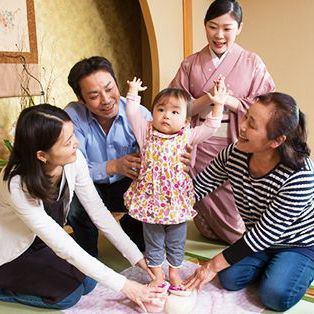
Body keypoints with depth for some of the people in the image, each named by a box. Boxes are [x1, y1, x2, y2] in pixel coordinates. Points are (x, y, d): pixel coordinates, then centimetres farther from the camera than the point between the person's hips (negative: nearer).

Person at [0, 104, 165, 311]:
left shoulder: (74, 159, -23)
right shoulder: (17, 185, -37)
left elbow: (98, 210, -13)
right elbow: (64, 246, -35)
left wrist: (136, 256, -16)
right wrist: (122, 284, -32)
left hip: (41, 241, 6)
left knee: (88, 282, -3)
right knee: (69, 293, -15)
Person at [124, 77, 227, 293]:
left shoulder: (186, 136, -2)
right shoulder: (146, 132, -1)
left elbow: (210, 127, -4)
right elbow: (133, 114, -2)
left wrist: (218, 104, -10)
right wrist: (133, 93, -1)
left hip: (177, 198, 1)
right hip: (150, 197, 0)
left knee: (176, 241, 15)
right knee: (153, 240, 13)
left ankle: (174, 271, 35)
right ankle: (157, 273, 31)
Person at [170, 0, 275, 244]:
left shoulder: (252, 63, 1)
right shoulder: (190, 64, 5)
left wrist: (230, 101, -17)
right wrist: (208, 98, -16)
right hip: (200, 146, 2)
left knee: (235, 203, 2)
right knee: (205, 199, 9)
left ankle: (240, 240, 31)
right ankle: (213, 235, 37)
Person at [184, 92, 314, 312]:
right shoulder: (234, 154, -21)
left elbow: (267, 232, -30)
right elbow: (197, 187, -9)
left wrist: (215, 264, -26)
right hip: (259, 241, 5)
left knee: (275, 296, -21)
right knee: (230, 279, -8)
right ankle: (270, 262, 19)